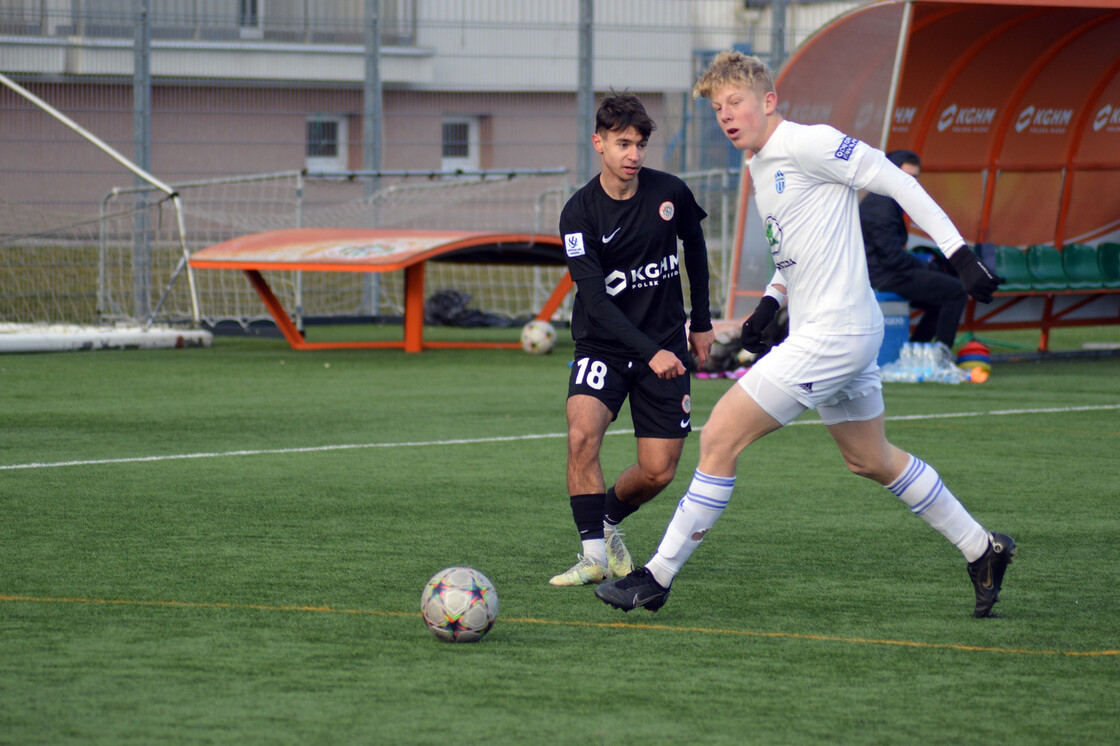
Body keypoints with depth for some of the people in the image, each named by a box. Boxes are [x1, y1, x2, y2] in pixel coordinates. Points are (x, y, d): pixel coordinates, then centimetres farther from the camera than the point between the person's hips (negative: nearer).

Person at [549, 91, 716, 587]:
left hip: (666, 346, 2)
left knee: (658, 472, -2)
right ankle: (594, 553, -20)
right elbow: (594, 298, -20)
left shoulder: (670, 193, -5)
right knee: (582, 434, -28)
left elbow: (694, 243, 17)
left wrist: (701, 321, 20)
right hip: (603, 346, -2)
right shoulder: (580, 213, -14)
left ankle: (608, 521, 29)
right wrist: (649, 352, -31)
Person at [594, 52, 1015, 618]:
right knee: (871, 461, 20)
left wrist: (958, 253, -16)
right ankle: (982, 550, 31)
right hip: (848, 337, 10)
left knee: (719, 439, -9)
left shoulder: (807, 144, -14)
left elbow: (897, 182, -13)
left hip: (832, 335, -10)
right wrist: (771, 301, 12)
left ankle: (658, 576, -3)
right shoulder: (761, 167, 15)